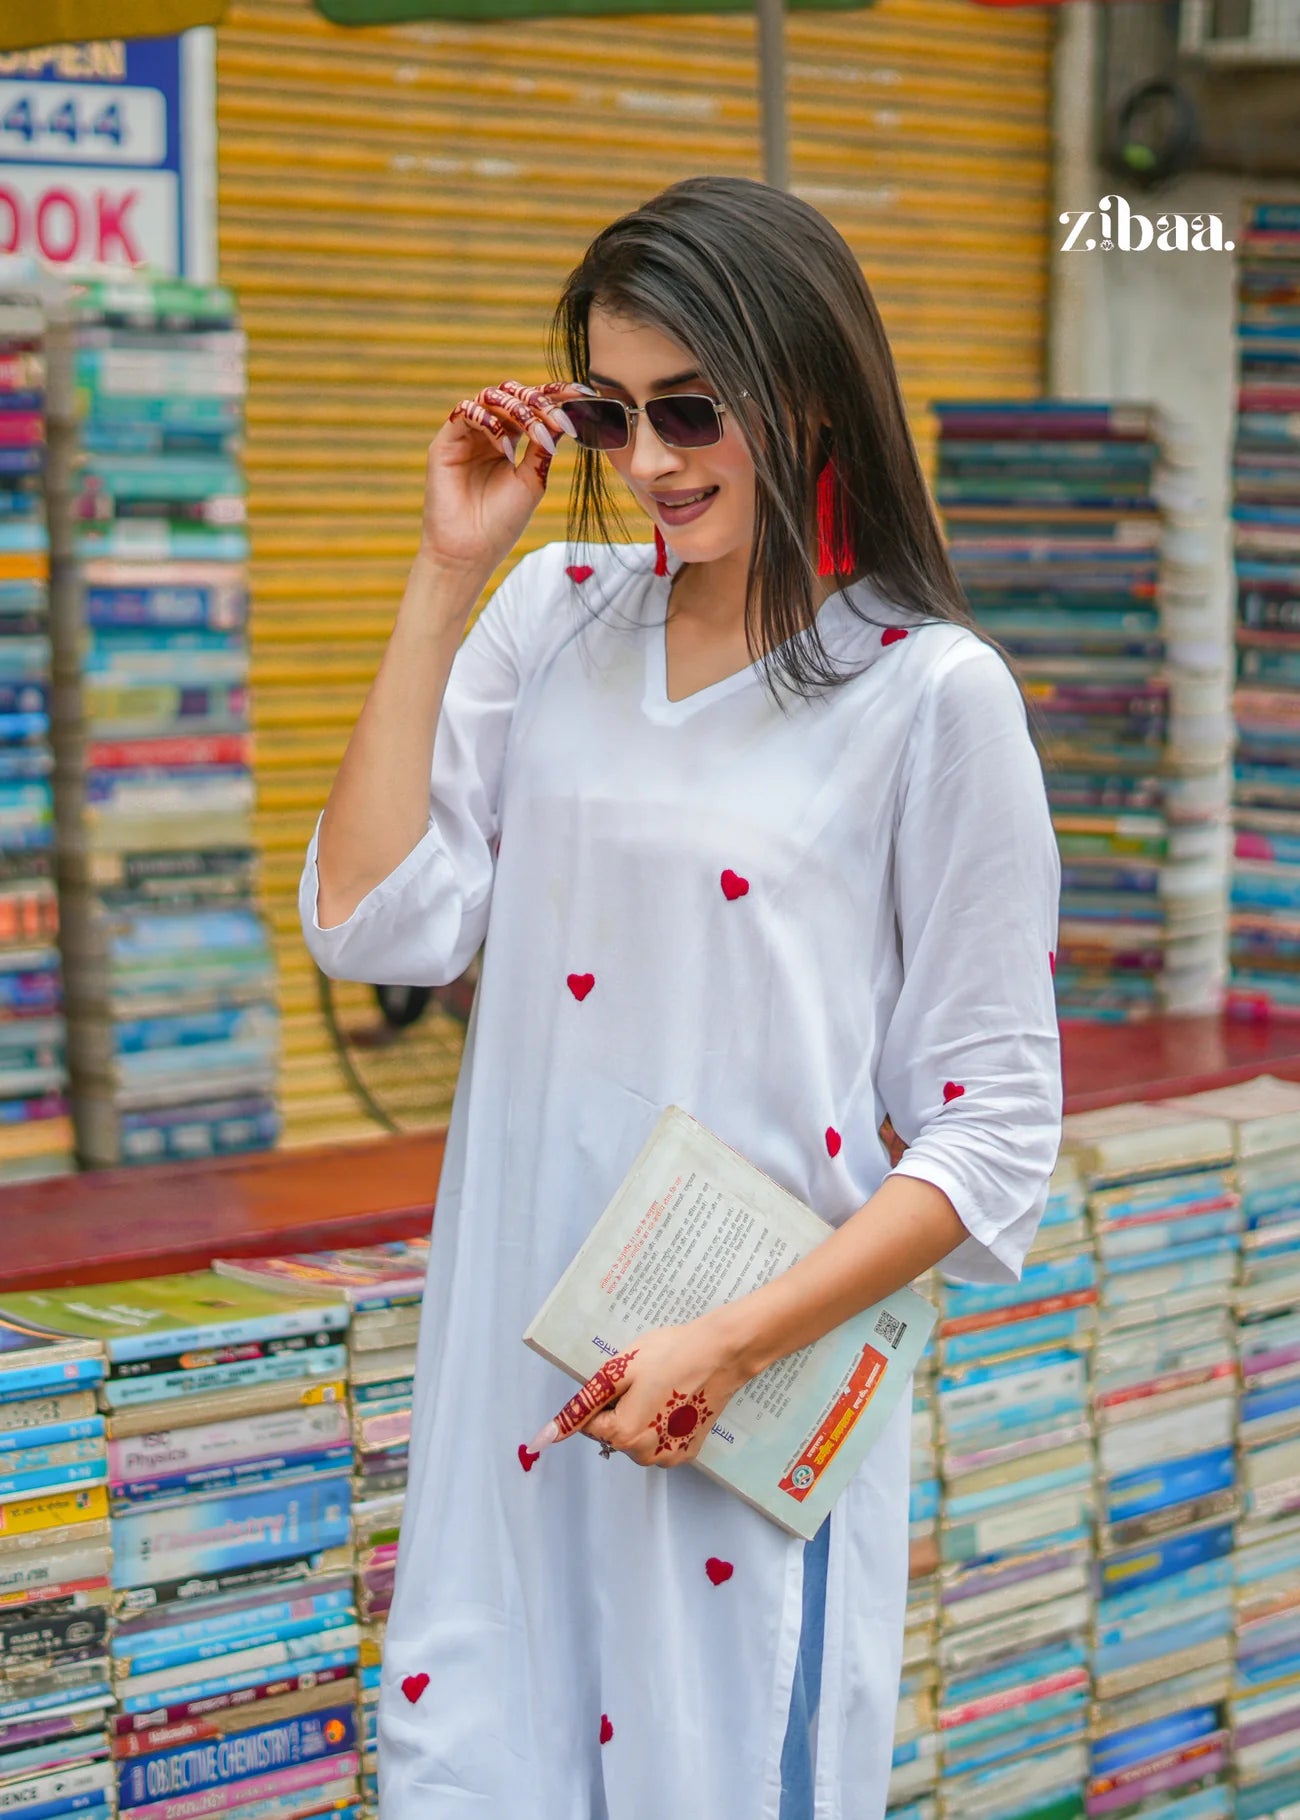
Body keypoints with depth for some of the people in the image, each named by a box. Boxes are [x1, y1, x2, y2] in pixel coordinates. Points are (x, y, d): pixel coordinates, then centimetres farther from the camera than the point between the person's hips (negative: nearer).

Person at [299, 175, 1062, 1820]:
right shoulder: (550, 615, 5)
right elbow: (373, 926, -5)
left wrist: (735, 1344, -15)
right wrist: (446, 576, -5)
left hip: (767, 1387, -4)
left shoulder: (933, 694, -8)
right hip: (515, 1359, 4)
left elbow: (991, 1128, -7)